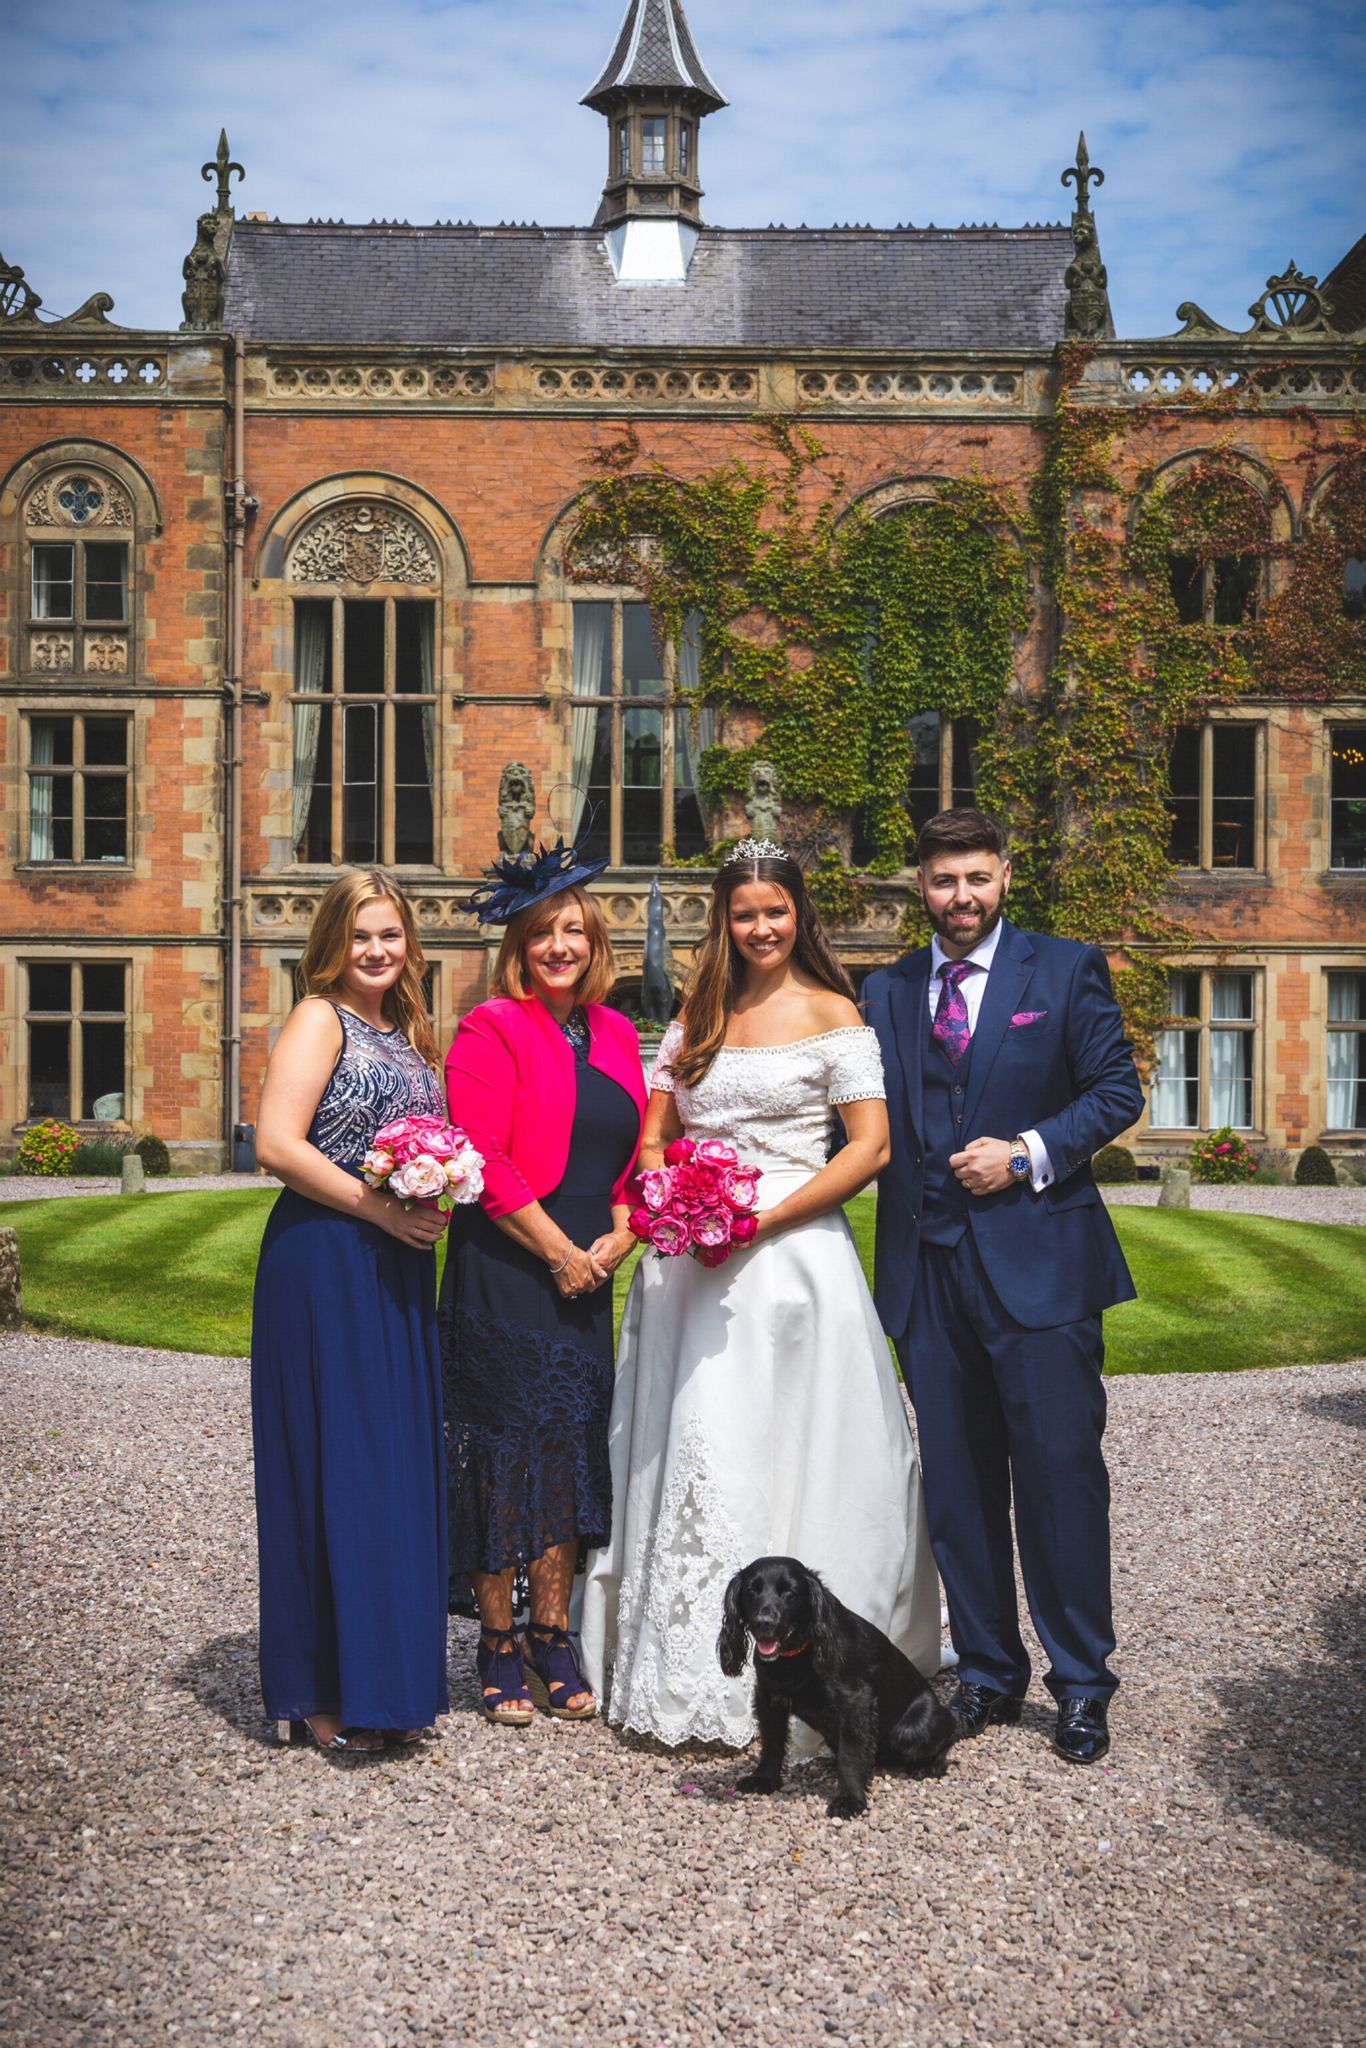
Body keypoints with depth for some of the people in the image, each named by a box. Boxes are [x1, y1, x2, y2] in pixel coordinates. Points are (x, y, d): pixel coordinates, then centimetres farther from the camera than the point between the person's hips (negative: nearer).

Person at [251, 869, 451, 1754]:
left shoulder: (407, 1032, 16)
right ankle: (326, 1691, 5)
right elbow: (277, 1143, -17)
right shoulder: (320, 1019, -7)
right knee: (335, 1467, -4)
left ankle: (388, 1677, 19)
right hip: (323, 1264, -8)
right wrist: (383, 1209, -17)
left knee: (401, 1464, 9)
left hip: (399, 1274, 8)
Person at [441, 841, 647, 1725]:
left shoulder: (616, 1035, 12)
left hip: (587, 1275, 6)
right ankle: (499, 1648, 10)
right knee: (505, 1447, 0)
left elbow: (638, 1151, 15)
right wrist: (558, 1251, -13)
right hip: (505, 1275, -6)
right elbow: (482, 1161, -14)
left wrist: (620, 1235, -1)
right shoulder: (493, 1030, -8)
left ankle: (553, 1638, 18)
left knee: (573, 1447, 8)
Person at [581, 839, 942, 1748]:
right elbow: (653, 1137, 16)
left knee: (786, 1459, -3)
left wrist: (764, 1216, -14)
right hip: (694, 1262, 5)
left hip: (792, 1255, -5)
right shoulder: (697, 1018, 14)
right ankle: (691, 1664, 16)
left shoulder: (831, 1014, -2)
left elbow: (871, 1145, -8)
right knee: (692, 1457, 6)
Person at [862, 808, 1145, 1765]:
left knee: (1061, 1470, -4)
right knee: (957, 1483, 8)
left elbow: (1117, 1091, 0)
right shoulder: (886, 991, 12)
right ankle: (989, 1673, 21)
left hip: (1037, 1263, -3)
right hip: (929, 1271, 4)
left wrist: (1028, 1154, -12)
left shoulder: (1068, 969, 3)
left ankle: (1081, 1684, 9)